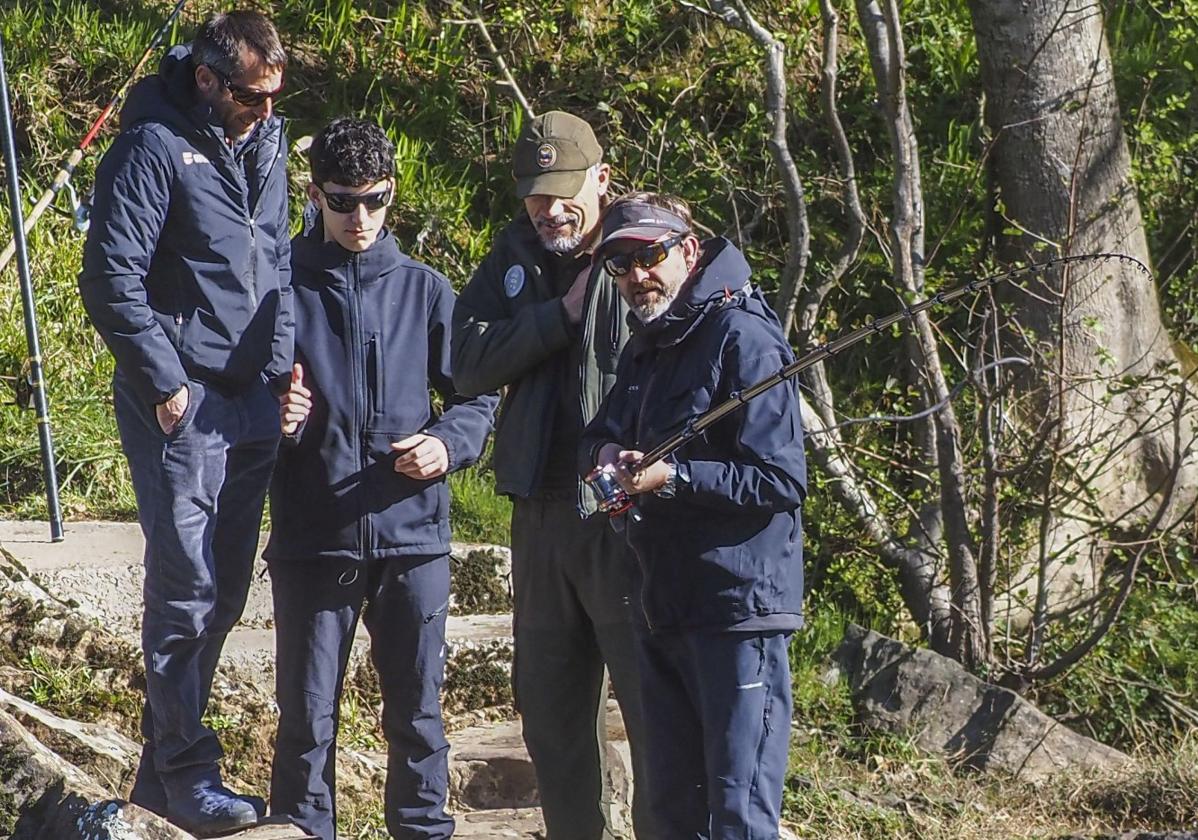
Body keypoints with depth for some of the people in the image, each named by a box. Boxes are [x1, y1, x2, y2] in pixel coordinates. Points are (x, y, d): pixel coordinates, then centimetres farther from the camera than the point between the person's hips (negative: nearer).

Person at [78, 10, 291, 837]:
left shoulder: (265, 141, 11)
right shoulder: (155, 149, -12)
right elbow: (111, 280, -14)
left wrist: (283, 359, 9)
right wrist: (167, 383, -14)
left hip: (250, 399, 8)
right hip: (181, 401, -8)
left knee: (225, 590, 11)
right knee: (188, 588, -7)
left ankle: (164, 767, 20)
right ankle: (186, 772, 1)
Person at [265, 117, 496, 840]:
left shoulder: (425, 290, 6)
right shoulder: (283, 285, 1)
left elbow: (478, 395, 12)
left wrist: (449, 443, -8)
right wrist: (271, 420, -13)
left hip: (412, 535, 1)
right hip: (311, 537, -1)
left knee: (417, 710, 8)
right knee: (307, 716, 3)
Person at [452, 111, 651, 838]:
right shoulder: (515, 258, 11)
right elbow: (471, 362, -2)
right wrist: (563, 312, -11)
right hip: (542, 511, 6)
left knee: (655, 703, -5)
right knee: (551, 709, 14)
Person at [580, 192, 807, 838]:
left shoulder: (740, 336, -12)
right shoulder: (646, 345, 15)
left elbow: (781, 481, -18)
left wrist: (673, 476, -22)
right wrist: (606, 451, -1)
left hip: (738, 610, -9)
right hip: (664, 608, 9)